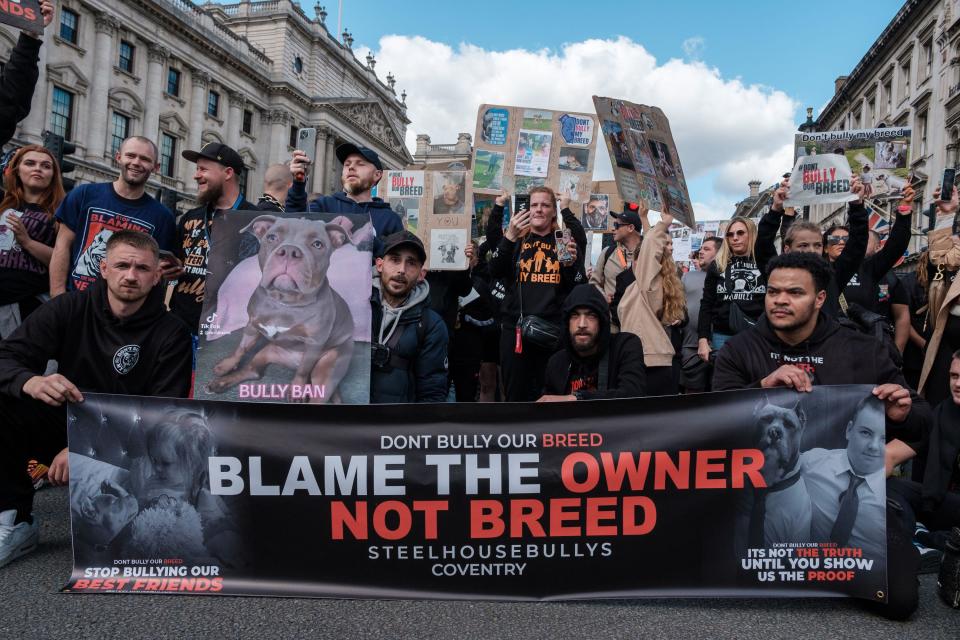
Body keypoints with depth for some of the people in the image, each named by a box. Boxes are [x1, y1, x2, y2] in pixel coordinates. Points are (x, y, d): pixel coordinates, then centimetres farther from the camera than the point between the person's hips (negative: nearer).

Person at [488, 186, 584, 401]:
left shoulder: (565, 242, 10)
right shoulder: (516, 240, 11)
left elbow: (580, 288, 8)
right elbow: (495, 272, -6)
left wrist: (571, 264, -12)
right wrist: (510, 236, -16)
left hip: (553, 329, 0)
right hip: (515, 328, 1)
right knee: (515, 394, 4)